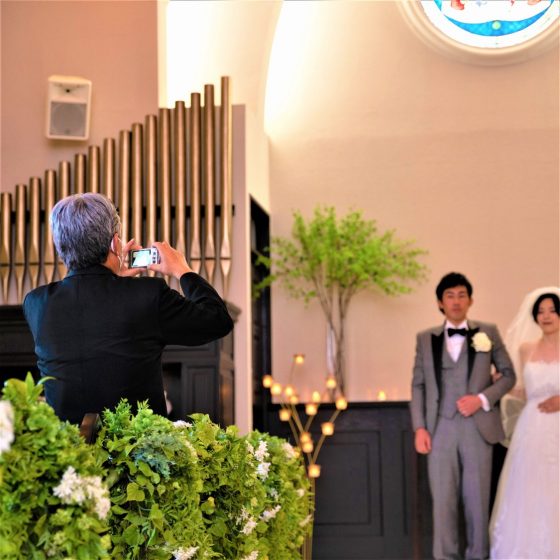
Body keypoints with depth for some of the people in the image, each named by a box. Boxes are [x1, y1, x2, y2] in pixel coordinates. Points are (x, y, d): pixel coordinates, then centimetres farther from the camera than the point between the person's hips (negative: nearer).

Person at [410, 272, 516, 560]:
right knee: (443, 501, 1)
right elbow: (418, 385, 9)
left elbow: (508, 374, 8)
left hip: (478, 428, -1)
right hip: (441, 430, 1)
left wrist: (483, 398, -8)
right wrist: (419, 427, -1)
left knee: (477, 500, 4)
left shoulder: (488, 332, 7)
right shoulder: (425, 338, 10)